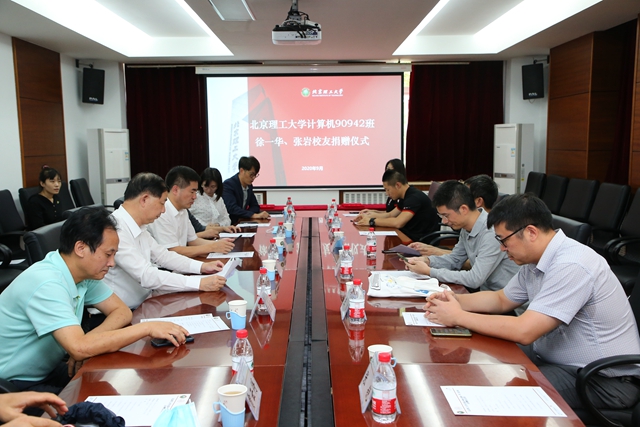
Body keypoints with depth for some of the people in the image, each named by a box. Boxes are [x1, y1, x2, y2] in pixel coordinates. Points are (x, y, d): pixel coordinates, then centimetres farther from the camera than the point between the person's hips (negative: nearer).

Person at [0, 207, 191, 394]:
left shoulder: (84, 273, -4)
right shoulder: (46, 284, -28)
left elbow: (122, 312, 1)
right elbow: (80, 348, -36)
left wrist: (87, 343, -17)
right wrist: (147, 328, -32)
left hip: (49, 371, 7)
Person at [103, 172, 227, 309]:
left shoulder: (138, 227, 6)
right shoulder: (116, 230, -23)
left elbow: (163, 255, 16)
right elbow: (146, 276, -28)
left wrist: (202, 266, 4)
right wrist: (200, 283, -28)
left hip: (142, 305, 8)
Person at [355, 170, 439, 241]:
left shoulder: (414, 197, -21)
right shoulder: (406, 197, 10)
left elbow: (398, 223, -31)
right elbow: (390, 215, 19)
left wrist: (372, 221, -20)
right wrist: (368, 215, 6)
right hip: (411, 235, 9)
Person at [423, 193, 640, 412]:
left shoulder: (571, 266, -27)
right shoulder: (536, 261, 2)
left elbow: (524, 331, -30)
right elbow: (501, 299, 15)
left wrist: (458, 317, -21)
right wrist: (456, 300, -3)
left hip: (605, 381, -8)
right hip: (562, 360, 9)